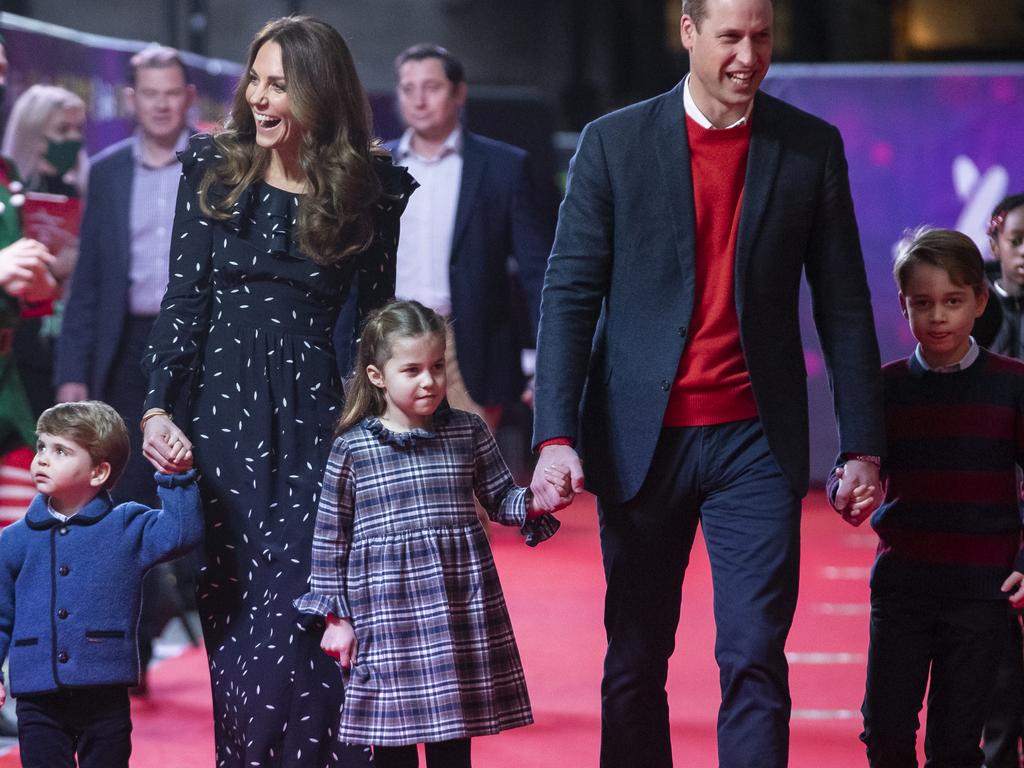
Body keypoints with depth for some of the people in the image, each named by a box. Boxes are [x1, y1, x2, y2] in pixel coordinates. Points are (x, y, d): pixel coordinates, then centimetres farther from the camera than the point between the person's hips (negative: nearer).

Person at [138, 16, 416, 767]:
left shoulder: (371, 186, 2)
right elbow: (183, 299, 3)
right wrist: (158, 408, -7)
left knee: (297, 611, -10)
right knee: (231, 613, 5)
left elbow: (378, 318, 6)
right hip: (218, 404, 2)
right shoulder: (212, 168, 5)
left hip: (312, 416, -2)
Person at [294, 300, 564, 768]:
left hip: (459, 606, 2)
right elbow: (331, 537, 3)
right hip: (386, 612, -2)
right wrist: (335, 616, 2)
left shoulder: (468, 433, 4)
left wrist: (536, 502, -9)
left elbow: (500, 500, 12)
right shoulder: (352, 448, -2)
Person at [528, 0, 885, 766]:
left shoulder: (812, 148, 4)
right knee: (634, 665, 8)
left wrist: (863, 445, 1)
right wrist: (556, 436, -13)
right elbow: (569, 294, -3)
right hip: (642, 439, 0)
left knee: (755, 658, -6)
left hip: (754, 443, 0)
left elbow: (845, 306, 6)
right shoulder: (615, 142, 0)